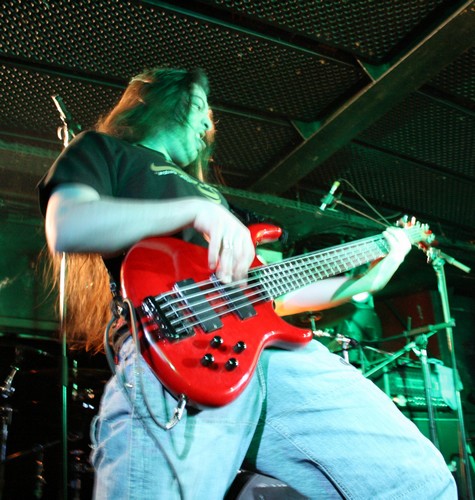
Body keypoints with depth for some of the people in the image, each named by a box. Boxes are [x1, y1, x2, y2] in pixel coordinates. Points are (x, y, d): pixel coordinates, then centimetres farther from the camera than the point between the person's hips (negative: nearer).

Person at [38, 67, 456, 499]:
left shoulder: (207, 191, 40)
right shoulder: (103, 150, 20)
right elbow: (64, 228, -4)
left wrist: (369, 279, 33)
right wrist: (195, 210, -13)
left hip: (272, 347, 6)